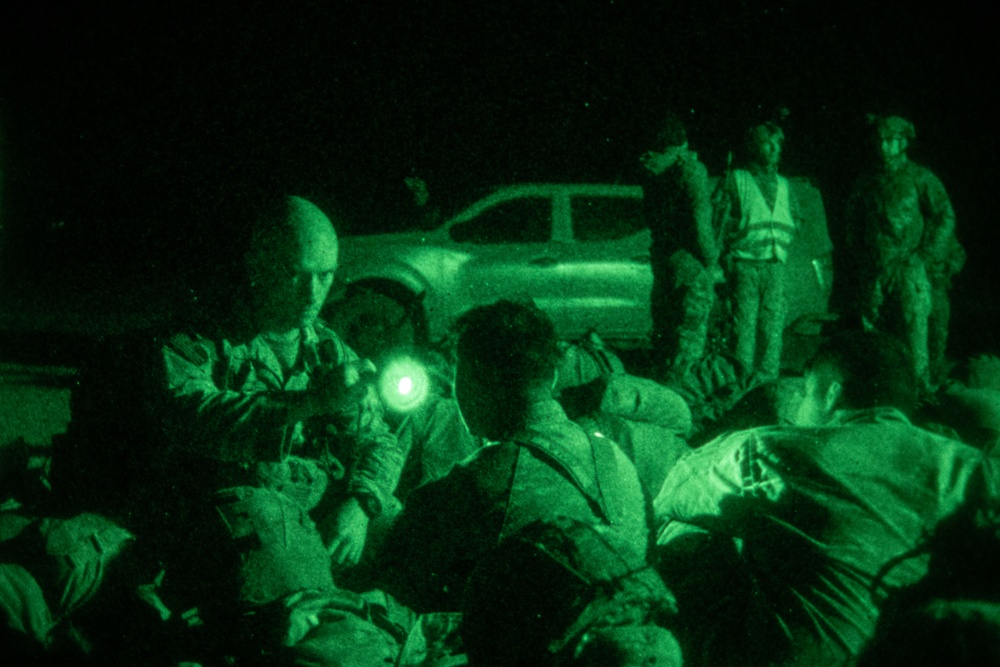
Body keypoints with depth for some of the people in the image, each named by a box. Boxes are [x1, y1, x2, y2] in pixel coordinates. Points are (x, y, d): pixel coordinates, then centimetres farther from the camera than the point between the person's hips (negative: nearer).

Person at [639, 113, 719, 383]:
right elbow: (699, 217, -15)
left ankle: (662, 379, 19)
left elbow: (649, 216, 12)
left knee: (664, 322, 14)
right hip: (689, 258, -7)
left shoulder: (652, 172, 7)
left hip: (661, 253, 7)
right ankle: (679, 381, -9)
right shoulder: (691, 170, -12)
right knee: (692, 325, -4)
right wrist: (711, 257, -7)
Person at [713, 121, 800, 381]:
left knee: (773, 325, 2)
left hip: (776, 265, 5)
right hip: (745, 264, -5)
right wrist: (726, 254, -10)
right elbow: (717, 218, -1)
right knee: (744, 324, -7)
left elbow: (795, 219, 29)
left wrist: (786, 238, 10)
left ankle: (768, 381, 7)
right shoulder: (735, 179, 4)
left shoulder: (783, 184, 19)